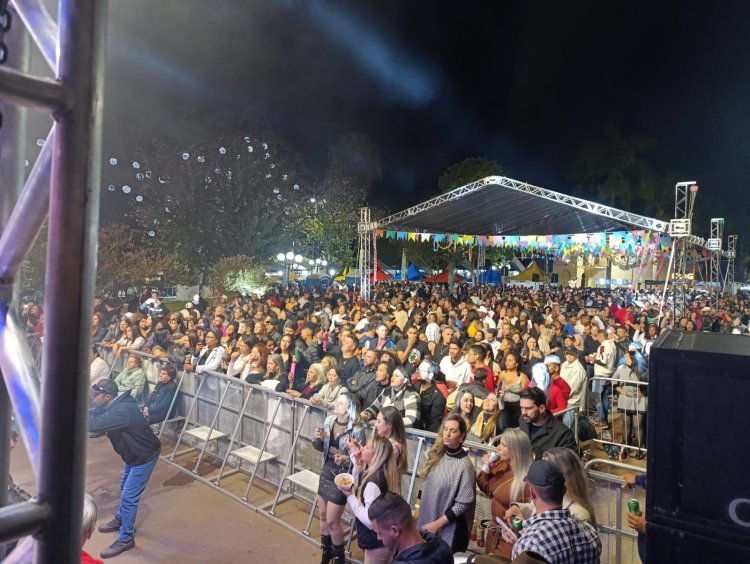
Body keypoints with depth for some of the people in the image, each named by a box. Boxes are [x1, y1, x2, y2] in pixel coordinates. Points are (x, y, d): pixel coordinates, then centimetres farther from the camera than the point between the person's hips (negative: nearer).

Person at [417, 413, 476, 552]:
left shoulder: (464, 465, -20)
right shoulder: (437, 455, -2)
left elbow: (463, 504, -18)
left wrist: (437, 523, -15)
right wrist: (418, 509, 9)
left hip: (449, 528, -6)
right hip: (425, 520, 6)